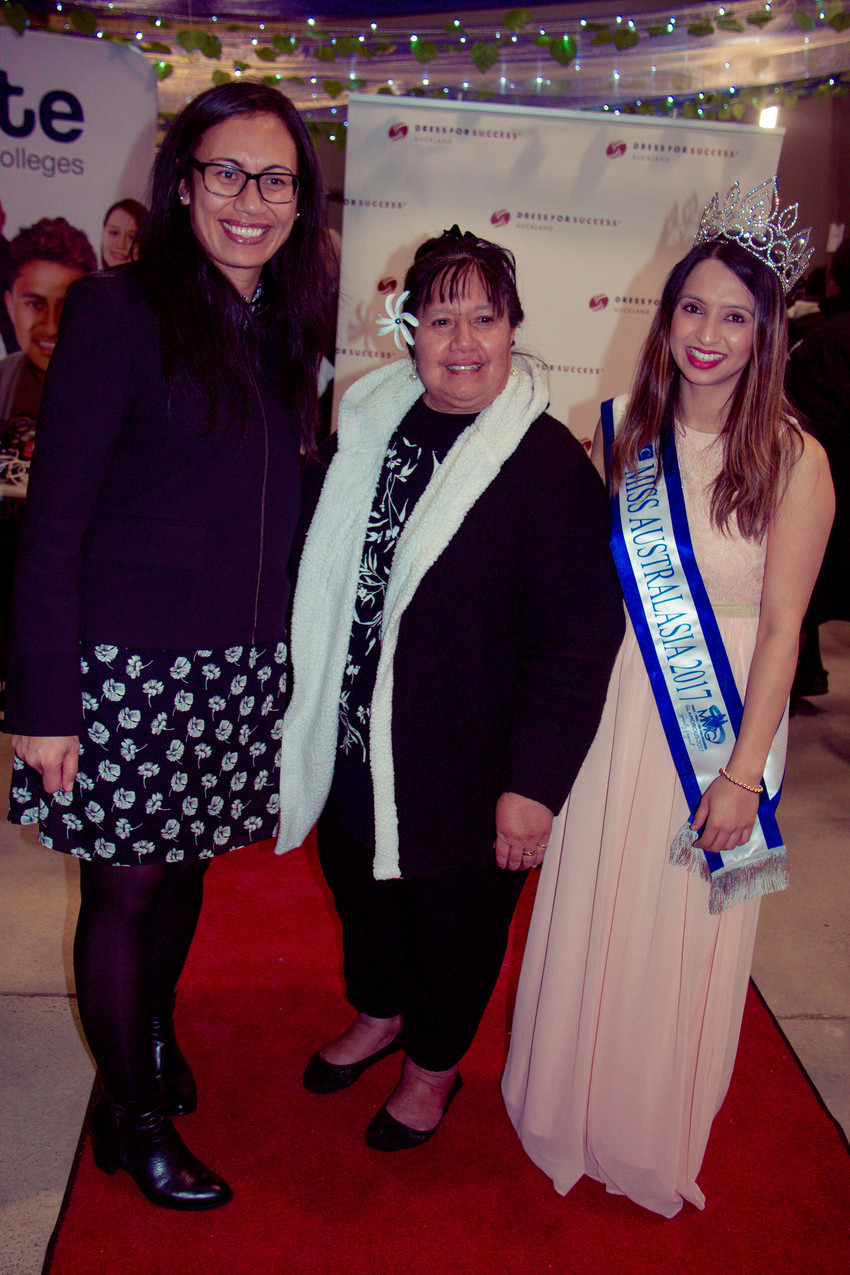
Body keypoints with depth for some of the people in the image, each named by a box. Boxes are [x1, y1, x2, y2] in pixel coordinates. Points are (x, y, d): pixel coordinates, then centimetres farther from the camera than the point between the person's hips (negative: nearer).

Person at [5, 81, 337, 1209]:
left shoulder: (282, 331, 8)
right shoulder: (120, 313, -10)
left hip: (243, 671, 6)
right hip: (128, 667, -5)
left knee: (187, 870, 19)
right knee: (125, 889, 9)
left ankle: (155, 1036, 46)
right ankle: (131, 1115, 30)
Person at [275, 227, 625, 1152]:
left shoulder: (551, 464, -17)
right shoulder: (365, 423, 0)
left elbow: (578, 635, -17)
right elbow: (320, 581, 12)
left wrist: (534, 782, -19)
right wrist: (302, 714, 13)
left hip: (465, 763, -5)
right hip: (352, 741, 5)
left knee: (456, 918, 16)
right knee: (358, 886, 24)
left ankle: (434, 1065, 43)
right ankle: (377, 1014, 54)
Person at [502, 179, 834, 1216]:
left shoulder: (793, 461, -11)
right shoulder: (622, 438, 0)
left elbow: (781, 631, -11)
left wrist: (744, 772, -13)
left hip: (719, 727, -3)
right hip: (612, 713, 3)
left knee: (684, 940, 12)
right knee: (589, 922, 15)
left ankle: (655, 1144, 38)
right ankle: (573, 1118, 41)